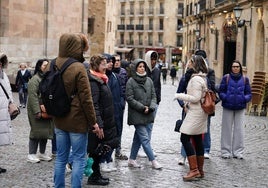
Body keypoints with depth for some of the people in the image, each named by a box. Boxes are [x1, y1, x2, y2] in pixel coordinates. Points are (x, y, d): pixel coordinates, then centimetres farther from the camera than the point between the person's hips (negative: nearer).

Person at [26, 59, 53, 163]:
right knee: (36, 131, -4)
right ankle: (31, 154, 5)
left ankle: (42, 153, 22)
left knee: (45, 131, 11)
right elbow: (33, 96, -18)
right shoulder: (35, 79, -12)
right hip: (38, 111, -8)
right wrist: (37, 111, -22)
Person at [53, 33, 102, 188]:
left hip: (59, 121, 6)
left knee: (61, 158, 13)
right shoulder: (78, 68, -16)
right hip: (77, 121, -6)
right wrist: (94, 123, -8)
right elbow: (86, 99, -15)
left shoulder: (55, 65, 3)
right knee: (79, 159, 3)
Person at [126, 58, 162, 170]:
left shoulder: (149, 80, 9)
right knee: (145, 138, -7)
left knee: (138, 138, 11)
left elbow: (153, 96, 11)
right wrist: (142, 107, -14)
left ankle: (132, 160, 21)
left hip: (148, 114, 5)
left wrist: (151, 107, -7)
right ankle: (153, 161, -3)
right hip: (136, 115, -5)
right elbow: (130, 98, -9)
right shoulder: (131, 81, -6)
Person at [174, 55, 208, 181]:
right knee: (198, 140, 12)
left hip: (195, 112, -10)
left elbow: (195, 98, -21)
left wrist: (180, 96, -12)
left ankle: (194, 170, -12)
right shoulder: (203, 78, 14)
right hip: (200, 113, 10)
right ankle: (200, 170, 17)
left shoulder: (196, 79, -17)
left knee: (185, 138, -10)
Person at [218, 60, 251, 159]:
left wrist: (245, 99, -12)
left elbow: (248, 93, 8)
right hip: (228, 107, -1)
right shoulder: (226, 78, 1)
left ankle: (238, 151, 12)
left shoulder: (244, 79, 6)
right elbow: (221, 92, 2)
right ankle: (226, 151, 13)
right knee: (227, 129, 4)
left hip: (240, 107, 1)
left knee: (239, 129, 3)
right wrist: (226, 98, -16)